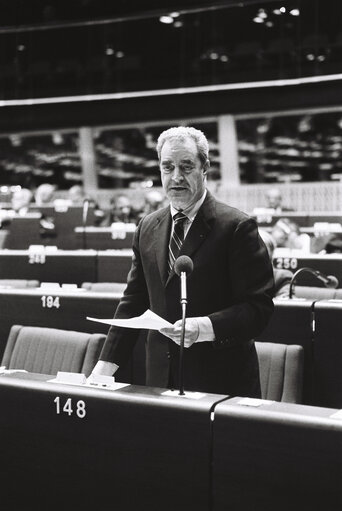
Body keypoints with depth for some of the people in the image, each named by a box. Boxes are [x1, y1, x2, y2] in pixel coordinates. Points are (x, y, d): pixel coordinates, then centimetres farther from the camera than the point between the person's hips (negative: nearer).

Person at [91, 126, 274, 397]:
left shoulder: (237, 227, -10)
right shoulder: (148, 228, 8)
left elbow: (258, 307, -14)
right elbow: (133, 301, 10)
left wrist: (204, 327, -28)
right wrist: (105, 365, 2)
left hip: (222, 380, -4)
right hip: (162, 377, 5)